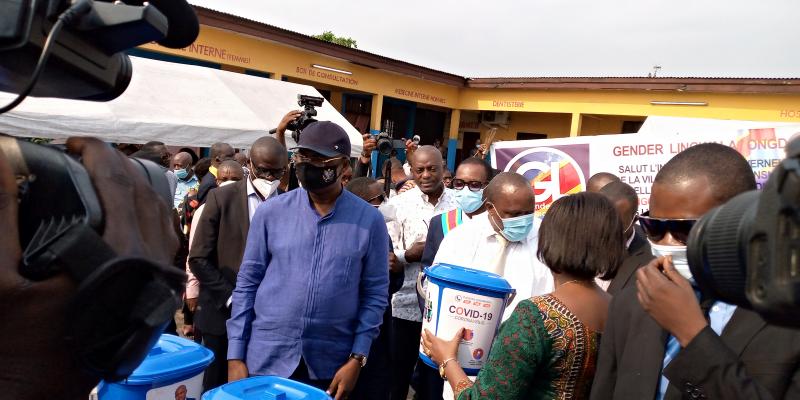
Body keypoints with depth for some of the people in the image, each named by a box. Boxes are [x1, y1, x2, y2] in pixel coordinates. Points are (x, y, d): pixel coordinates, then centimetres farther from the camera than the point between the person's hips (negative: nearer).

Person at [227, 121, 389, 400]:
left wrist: (357, 359, -6)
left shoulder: (370, 220, -5)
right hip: (265, 359, 1)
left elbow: (375, 294, -2)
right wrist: (236, 356, -1)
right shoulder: (271, 212, -3)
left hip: (330, 366, 0)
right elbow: (247, 284, 1)